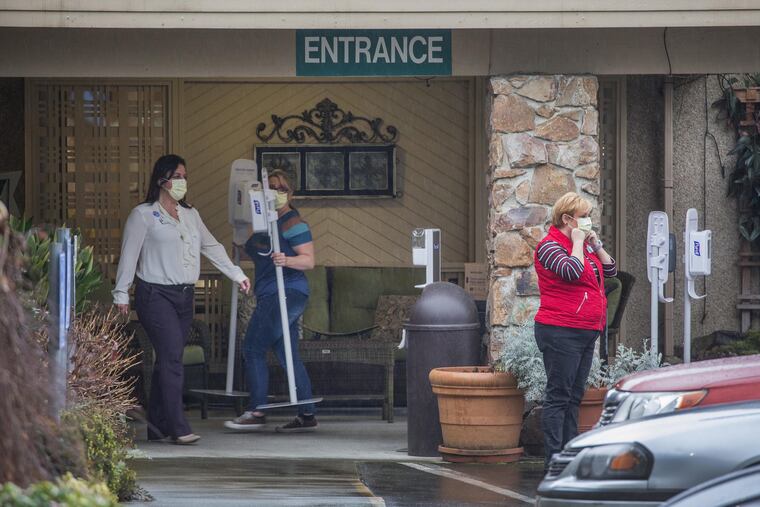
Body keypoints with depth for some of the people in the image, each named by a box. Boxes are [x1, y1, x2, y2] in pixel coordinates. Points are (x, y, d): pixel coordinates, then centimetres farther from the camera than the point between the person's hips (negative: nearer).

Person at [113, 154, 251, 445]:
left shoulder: (190, 215, 17)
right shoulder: (143, 215, -2)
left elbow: (211, 247, 23)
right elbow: (129, 255, -4)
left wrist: (237, 275, 21)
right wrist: (121, 294, -7)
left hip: (184, 295, 7)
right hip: (156, 294, -7)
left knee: (169, 360, 6)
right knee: (172, 358, -15)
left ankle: (157, 426, 11)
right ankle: (178, 428, -18)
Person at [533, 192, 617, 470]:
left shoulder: (583, 245, 18)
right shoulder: (550, 246, -9)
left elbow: (610, 269, 18)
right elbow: (572, 271, -26)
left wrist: (595, 244, 7)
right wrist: (578, 243, -12)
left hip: (586, 332, 9)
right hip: (561, 331, -9)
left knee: (574, 395, 11)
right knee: (559, 395, -8)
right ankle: (554, 459, -9)